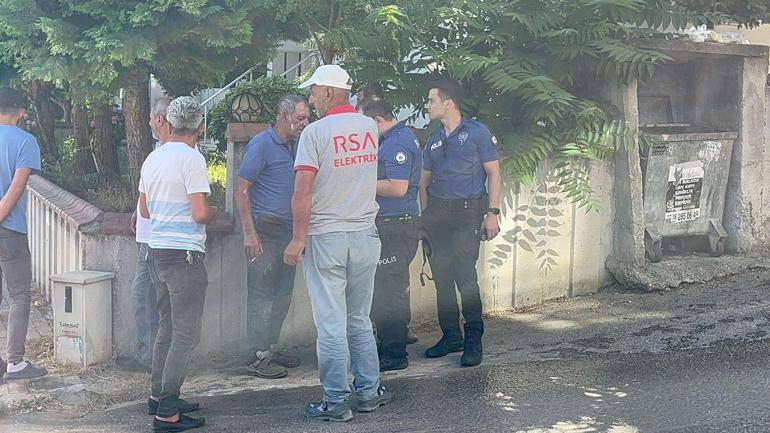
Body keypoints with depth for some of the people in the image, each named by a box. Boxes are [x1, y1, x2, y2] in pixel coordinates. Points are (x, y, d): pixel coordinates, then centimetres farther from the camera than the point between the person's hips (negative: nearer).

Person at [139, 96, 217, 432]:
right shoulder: (192, 158, -14)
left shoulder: (153, 158, 10)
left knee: (167, 327, 20)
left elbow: (144, 210, 19)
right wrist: (214, 211, 2)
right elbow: (200, 214, -19)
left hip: (157, 252, 8)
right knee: (185, 335, -2)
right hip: (184, 254, -8)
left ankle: (158, 396, 28)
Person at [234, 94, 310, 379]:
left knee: (282, 295, 13)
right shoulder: (262, 145, -11)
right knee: (262, 295, -4)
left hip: (288, 230, 8)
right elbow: (241, 189, -14)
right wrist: (249, 233, -19)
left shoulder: (293, 147, 14)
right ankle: (259, 357, 2)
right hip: (265, 229, -8)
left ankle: (271, 348, 24)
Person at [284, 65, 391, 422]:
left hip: (326, 238, -5)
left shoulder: (315, 131, -11)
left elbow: (303, 192, -16)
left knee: (331, 324, 0)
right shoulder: (370, 127, 6)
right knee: (359, 320, 16)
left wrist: (298, 239, -10)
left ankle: (336, 402, 5)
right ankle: (369, 392, 22)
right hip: (366, 235, 5)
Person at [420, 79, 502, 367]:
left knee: (465, 277, -11)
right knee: (441, 277, 7)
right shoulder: (433, 141, 14)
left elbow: (493, 173, -4)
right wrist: (425, 217, 9)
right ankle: (450, 336, 18)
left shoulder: (477, 132, -3)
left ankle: (473, 341, -3)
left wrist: (492, 213, -11)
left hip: (467, 213, -6)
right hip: (437, 214, 6)